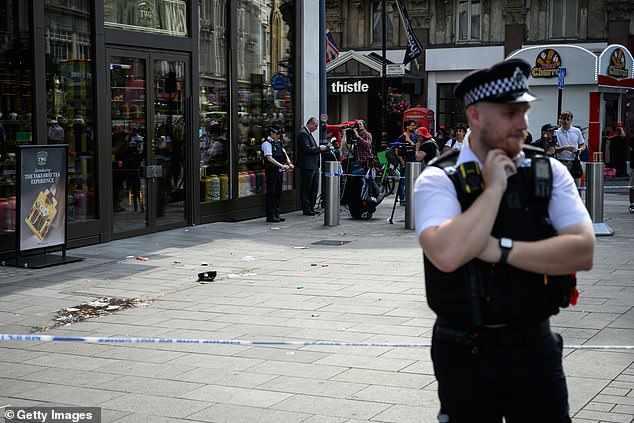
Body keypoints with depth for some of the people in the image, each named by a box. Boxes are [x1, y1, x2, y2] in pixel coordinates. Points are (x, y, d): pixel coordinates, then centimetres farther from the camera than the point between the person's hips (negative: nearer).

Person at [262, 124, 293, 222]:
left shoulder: (279, 143, 15)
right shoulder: (267, 143, -10)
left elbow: (285, 154, 16)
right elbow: (269, 158, -19)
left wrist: (289, 163, -3)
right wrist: (282, 165, -24)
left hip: (280, 171, 8)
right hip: (271, 171, -8)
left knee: (278, 193, 11)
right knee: (271, 193, -4)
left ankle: (276, 214, 18)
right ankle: (270, 216, -1)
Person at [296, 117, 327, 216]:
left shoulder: (308, 133, 18)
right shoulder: (302, 133, -14)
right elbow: (307, 149, -21)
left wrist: (320, 148, 9)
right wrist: (319, 148, -12)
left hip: (314, 165, 10)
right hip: (307, 166, -10)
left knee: (314, 188, 13)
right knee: (306, 189, -2)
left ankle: (311, 208, 20)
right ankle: (306, 209, 3)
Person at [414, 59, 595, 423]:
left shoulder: (550, 172, 1)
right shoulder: (439, 180, -7)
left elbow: (583, 252, -11)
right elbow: (448, 254, -26)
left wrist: (500, 249, -18)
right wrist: (494, 187, -17)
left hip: (537, 348, 2)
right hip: (466, 353, -2)